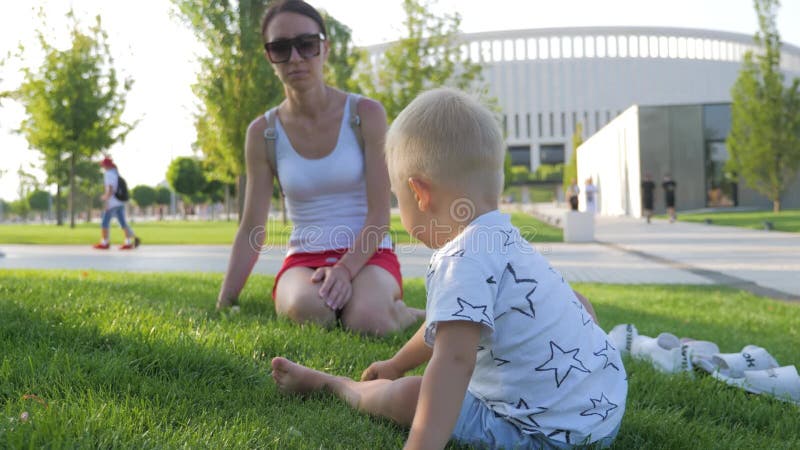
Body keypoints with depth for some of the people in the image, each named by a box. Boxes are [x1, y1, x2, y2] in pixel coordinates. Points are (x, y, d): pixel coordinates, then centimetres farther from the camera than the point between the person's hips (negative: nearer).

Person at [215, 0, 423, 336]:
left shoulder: (366, 114, -5)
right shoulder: (263, 132, 1)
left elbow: (379, 214, -8)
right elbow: (252, 229, 3)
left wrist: (346, 268, -24)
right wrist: (223, 304, -1)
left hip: (366, 255, -1)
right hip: (304, 259, 1)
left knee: (366, 319, -33)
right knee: (305, 309, -35)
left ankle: (402, 313, 1)